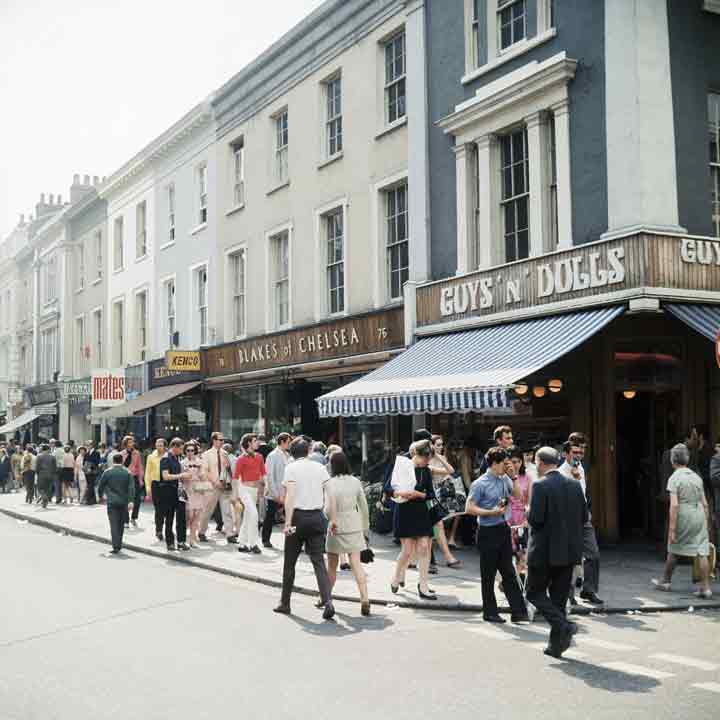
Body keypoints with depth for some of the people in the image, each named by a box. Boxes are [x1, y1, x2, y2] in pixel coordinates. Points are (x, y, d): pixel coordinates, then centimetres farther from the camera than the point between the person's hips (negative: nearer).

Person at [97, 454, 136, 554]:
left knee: (114, 524, -5)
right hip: (124, 502, 2)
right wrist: (130, 501, -8)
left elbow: (100, 486, 4)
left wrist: (101, 495, 23)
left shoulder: (107, 472, -1)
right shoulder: (127, 472, 2)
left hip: (112, 502, -2)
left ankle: (116, 547, -14)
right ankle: (119, 545, 23)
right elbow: (131, 488, -6)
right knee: (121, 524, 15)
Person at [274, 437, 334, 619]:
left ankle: (285, 603, 22)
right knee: (319, 562, 1)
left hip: (298, 516, -3)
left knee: (289, 562, 12)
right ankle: (327, 602, -16)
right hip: (317, 517, 3)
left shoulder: (291, 468, -4)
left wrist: (288, 522, -15)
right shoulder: (320, 468, 7)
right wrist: (332, 520, 4)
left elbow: (290, 497, -13)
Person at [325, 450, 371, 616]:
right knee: (356, 564, -1)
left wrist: (331, 520, 0)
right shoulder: (355, 481, 1)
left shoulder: (332, 483, -12)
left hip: (337, 528, -3)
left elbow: (330, 508, -21)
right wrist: (365, 527, 18)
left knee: (332, 566, 13)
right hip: (355, 526, 3)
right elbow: (363, 506, 7)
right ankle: (365, 599, -13)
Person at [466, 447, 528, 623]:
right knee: (488, 574, 5)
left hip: (504, 529, 6)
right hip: (488, 531, -6)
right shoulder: (480, 484, -13)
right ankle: (490, 612, 17)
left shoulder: (505, 479, 6)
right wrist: (492, 512, -20)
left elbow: (518, 495, 11)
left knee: (509, 572, 8)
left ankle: (518, 611, 9)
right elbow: (469, 508, -14)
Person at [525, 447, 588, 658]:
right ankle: (556, 645, 18)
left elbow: (535, 519, -19)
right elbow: (584, 517, 7)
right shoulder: (575, 485, 5)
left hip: (545, 550, -6)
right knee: (559, 597, 14)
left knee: (534, 592, 8)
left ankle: (563, 626, -10)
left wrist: (528, 514, 2)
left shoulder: (541, 487, -15)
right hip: (569, 550, 6)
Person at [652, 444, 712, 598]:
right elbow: (704, 504, 11)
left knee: (674, 551, 11)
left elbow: (674, 505, -16)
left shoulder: (674, 478, -9)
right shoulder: (697, 477, 9)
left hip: (683, 519, -4)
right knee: (701, 553, 2)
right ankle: (705, 588, -3)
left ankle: (665, 582, 26)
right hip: (699, 517, 4)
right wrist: (705, 524, 18)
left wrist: (672, 529, -15)